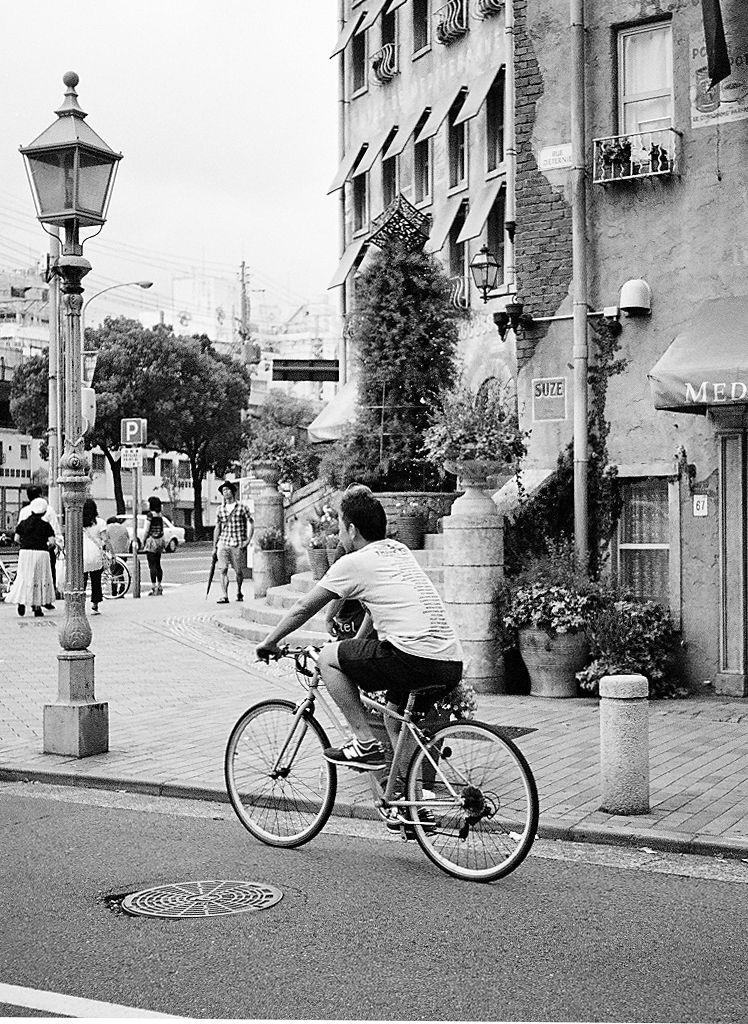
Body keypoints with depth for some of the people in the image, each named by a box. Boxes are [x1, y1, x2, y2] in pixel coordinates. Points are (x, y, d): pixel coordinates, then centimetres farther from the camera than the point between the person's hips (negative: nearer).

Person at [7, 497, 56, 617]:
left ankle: (21, 601, -10)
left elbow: (16, 538, 4)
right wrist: (48, 545, 12)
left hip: (25, 552, 2)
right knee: (40, 579, 8)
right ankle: (37, 606, 7)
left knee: (23, 578, 9)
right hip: (41, 553, -2)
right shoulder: (45, 524, -2)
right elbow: (52, 541, -9)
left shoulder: (23, 521, 5)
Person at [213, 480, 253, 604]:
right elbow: (217, 529, 14)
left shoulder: (242, 508, 0)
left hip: (238, 545, -2)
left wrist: (248, 540, -8)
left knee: (239, 571, 5)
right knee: (223, 570, -10)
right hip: (223, 543, 2)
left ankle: (239, 592, 28)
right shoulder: (221, 509, 10)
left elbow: (250, 524, 3)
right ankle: (224, 596, -11)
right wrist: (214, 547, 13)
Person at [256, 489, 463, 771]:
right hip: (453, 665, 8)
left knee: (328, 656, 6)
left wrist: (269, 642, 24)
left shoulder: (353, 563, 1)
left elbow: (303, 608, 10)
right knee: (397, 726, 29)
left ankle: (366, 744, 3)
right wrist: (355, 644, 47)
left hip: (413, 659, -8)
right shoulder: (400, 550, 23)